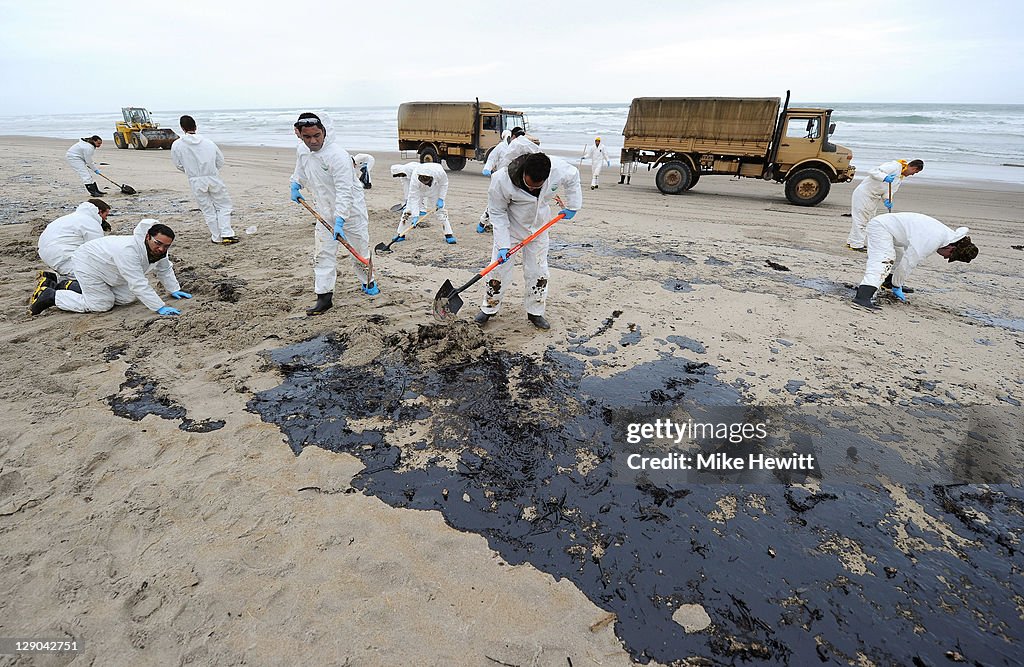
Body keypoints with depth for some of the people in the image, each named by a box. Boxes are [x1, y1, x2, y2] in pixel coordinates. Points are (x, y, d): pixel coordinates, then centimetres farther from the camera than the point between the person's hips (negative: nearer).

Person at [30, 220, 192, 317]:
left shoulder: (158, 250, -14)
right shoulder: (129, 250, -40)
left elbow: (165, 269, 7)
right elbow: (139, 284, -42)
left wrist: (174, 290, 4)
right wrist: (160, 308, -44)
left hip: (104, 264, 9)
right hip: (86, 262, -8)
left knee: (126, 298, 1)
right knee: (102, 305, -11)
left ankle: (74, 287, 19)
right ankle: (50, 295, 9)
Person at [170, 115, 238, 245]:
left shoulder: (177, 145, -4)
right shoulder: (208, 142, -3)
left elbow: (179, 165, 4)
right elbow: (220, 161, 4)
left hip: (195, 182, 1)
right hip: (213, 178, 0)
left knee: (208, 210, 11)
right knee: (223, 206, 9)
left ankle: (217, 237, 16)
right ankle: (226, 235, -3)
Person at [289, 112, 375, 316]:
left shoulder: (338, 155, -25)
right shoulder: (302, 150, -2)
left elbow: (344, 191, -31)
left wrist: (339, 221, -36)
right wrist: (296, 185, 8)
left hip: (351, 209, -6)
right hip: (324, 211, 6)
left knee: (360, 249, 9)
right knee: (323, 253, 0)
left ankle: (368, 282, 34)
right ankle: (324, 297, 4)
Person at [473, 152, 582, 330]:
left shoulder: (559, 169, -27)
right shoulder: (501, 181, -33)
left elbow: (573, 177, -2)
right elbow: (498, 213, -20)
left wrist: (572, 207, 1)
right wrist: (503, 245, -23)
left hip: (538, 228, 2)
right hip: (509, 227, -2)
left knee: (538, 272, 5)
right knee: (499, 269, 1)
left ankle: (535, 312, 22)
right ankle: (489, 308, 22)